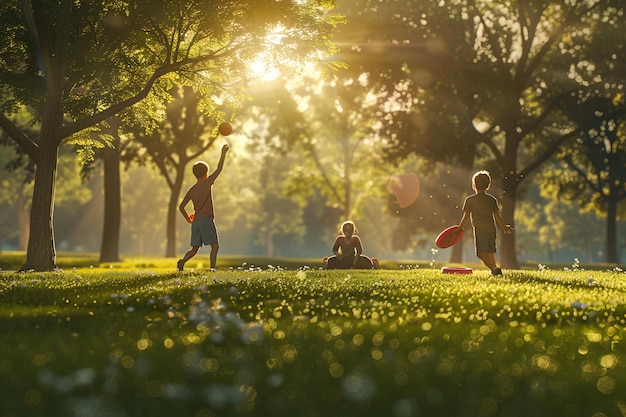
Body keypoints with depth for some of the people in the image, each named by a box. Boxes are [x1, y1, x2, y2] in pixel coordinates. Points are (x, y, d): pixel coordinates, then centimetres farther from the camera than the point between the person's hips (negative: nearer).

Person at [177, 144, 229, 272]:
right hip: (207, 219, -6)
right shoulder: (207, 183, -1)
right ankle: (212, 268, -18)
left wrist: (188, 219, 21)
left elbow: (181, 206, 11)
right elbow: (219, 169, -1)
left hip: (196, 221, 6)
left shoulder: (191, 190, 13)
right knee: (215, 245, -4)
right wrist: (223, 154, 5)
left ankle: (182, 261, -14)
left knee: (194, 249, 9)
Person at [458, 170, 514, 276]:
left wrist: (459, 228, 8)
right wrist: (504, 227, 18)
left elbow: (466, 216, -2)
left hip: (480, 231, -5)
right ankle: (494, 269, 20)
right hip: (492, 230, 5)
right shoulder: (492, 199, 8)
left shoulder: (469, 200, -1)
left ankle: (494, 269, -30)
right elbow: (497, 216, 7)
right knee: (490, 252, 18)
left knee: (481, 253, -12)